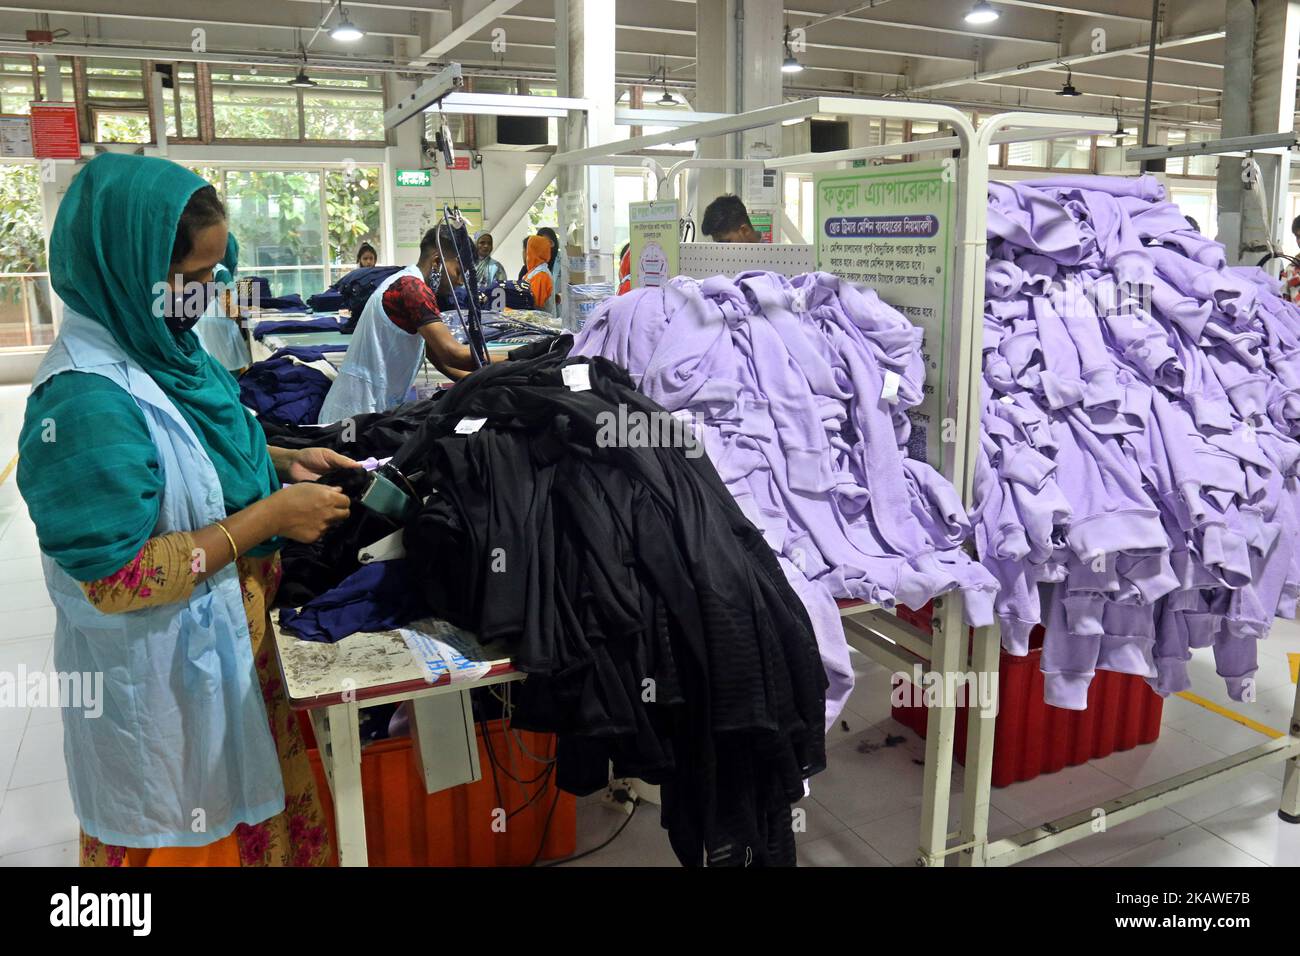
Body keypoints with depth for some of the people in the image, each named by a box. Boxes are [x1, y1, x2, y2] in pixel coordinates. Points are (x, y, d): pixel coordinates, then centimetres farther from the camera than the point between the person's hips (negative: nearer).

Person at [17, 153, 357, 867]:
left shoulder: (162, 346, -1)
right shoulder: (87, 403, -28)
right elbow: (114, 579, -26)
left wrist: (281, 460, 1)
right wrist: (268, 517, -24)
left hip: (230, 638, 8)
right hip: (160, 675, -8)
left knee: (249, 804, 25)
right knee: (192, 835, 15)